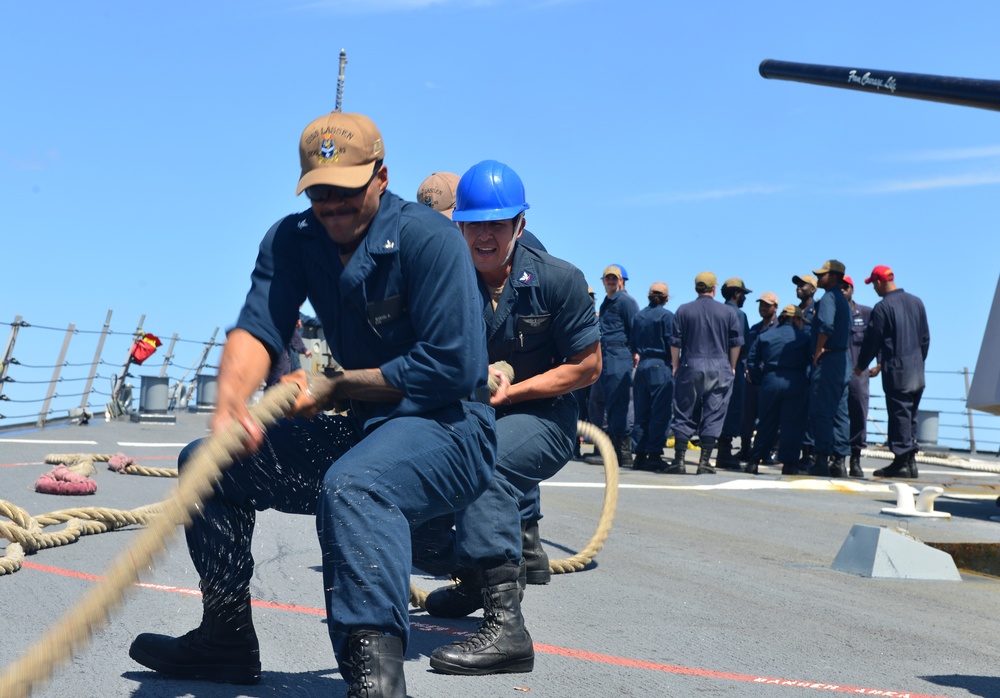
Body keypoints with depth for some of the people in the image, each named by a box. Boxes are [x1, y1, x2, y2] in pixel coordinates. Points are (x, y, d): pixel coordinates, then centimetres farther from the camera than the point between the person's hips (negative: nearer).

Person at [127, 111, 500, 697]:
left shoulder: (428, 238, -15)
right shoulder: (293, 241, 5)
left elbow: (449, 368, -21)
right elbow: (257, 327, -11)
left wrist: (334, 384, -14)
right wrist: (231, 402, -33)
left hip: (449, 428, -8)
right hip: (361, 431, 8)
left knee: (353, 485, -40)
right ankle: (226, 638, 22)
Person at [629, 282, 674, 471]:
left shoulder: (638, 316, 9)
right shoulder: (667, 316, -7)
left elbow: (632, 345, 11)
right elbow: (671, 343, -9)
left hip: (642, 367, 5)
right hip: (661, 366, -5)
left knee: (641, 413, 9)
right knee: (660, 414, -2)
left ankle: (640, 455, 10)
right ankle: (654, 454, -4)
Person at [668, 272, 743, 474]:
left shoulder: (683, 310, 1)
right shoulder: (727, 312, 4)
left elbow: (675, 343, 1)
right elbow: (736, 343, 6)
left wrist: (675, 366, 11)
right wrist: (731, 367, 16)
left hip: (690, 366, 0)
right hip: (719, 369, 0)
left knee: (684, 414, 5)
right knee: (713, 415, 3)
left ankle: (679, 459, 3)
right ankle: (705, 461, 1)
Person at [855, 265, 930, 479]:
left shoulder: (882, 307, -11)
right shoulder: (916, 302, 10)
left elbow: (872, 340, -8)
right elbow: (925, 338, 16)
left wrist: (861, 366, 5)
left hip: (896, 371, -7)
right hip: (917, 372, 7)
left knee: (899, 415, -4)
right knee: (910, 417, 12)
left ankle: (901, 461, -4)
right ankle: (910, 461, 13)